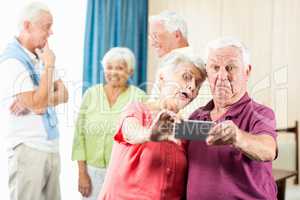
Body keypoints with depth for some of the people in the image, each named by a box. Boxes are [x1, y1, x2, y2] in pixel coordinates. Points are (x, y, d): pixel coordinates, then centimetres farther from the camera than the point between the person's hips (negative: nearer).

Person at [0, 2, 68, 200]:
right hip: (28, 148, -7)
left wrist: (36, 101, -13)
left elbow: (64, 94, 6)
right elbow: (38, 105, -20)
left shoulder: (39, 56, 11)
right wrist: (49, 65, -13)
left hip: (51, 146, 7)